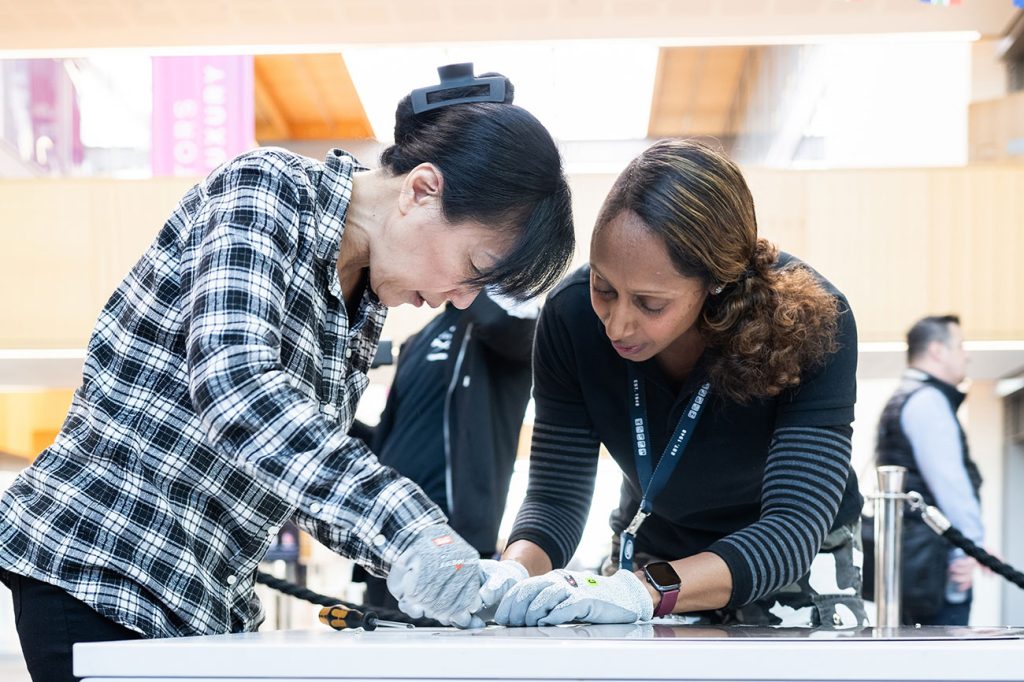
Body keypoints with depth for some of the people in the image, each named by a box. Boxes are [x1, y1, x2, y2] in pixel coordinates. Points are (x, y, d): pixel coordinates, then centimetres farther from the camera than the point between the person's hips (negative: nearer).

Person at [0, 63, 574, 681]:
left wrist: (449, 566, -4)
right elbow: (233, 386, -30)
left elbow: (316, 464, 11)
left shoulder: (365, 302, 8)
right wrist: (405, 526, -38)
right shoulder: (264, 190, -15)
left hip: (207, 606, 8)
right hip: (97, 569, -8)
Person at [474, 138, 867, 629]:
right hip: (651, 559, 1)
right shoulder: (571, 315, -21)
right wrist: (516, 571, -38)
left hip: (797, 571, -1)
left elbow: (794, 527, -35)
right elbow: (556, 496, -15)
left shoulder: (810, 323, -28)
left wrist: (647, 589, -50)